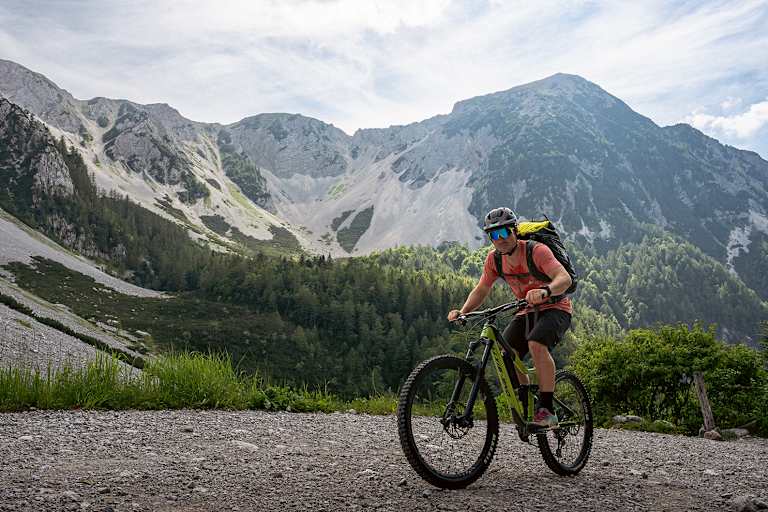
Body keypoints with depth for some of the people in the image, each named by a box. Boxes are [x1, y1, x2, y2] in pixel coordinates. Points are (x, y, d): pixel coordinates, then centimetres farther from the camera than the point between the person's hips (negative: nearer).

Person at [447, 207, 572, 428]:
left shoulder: (536, 250, -23)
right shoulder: (494, 259, -6)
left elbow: (565, 278, -35)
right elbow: (481, 289, 1)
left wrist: (545, 290, -57)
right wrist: (462, 312, -16)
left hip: (555, 307, -6)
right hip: (527, 312, 6)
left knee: (536, 345, -33)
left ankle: (546, 410, -22)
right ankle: (526, 404, 8)